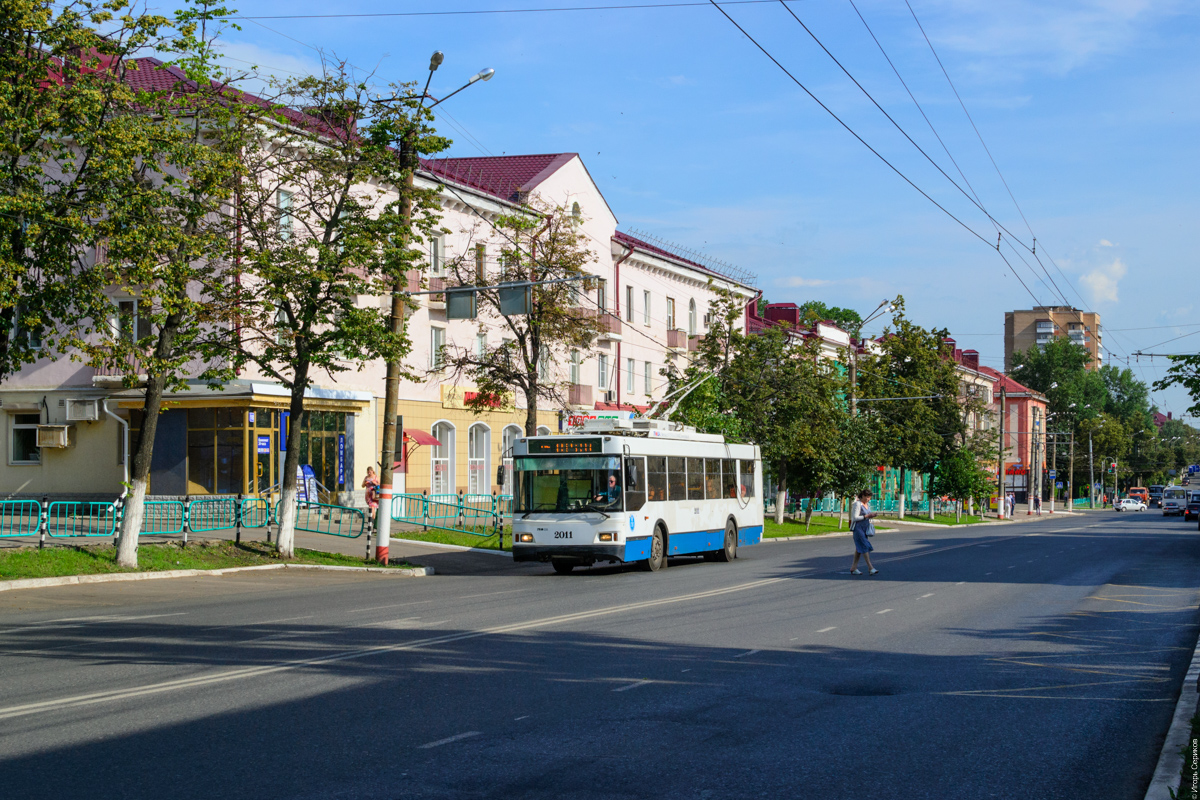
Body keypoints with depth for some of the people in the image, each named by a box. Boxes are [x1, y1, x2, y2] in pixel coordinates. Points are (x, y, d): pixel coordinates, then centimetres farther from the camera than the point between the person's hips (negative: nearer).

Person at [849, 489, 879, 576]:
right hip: (858, 528, -9)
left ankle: (853, 568, 12)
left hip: (865, 528, 9)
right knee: (865, 546, -12)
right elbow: (855, 518, -19)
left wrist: (872, 515, -1)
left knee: (859, 548, 9)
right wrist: (867, 516, -20)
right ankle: (870, 568, -15)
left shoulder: (867, 504, 12)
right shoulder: (857, 504, -15)